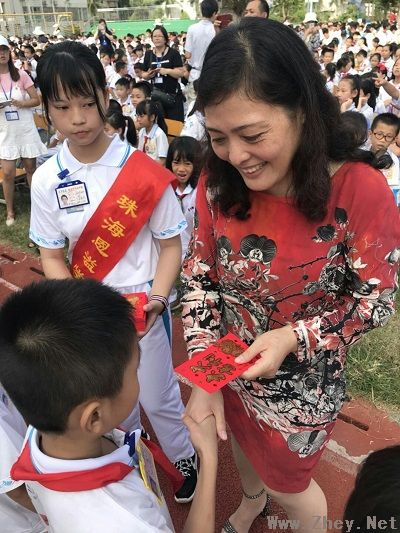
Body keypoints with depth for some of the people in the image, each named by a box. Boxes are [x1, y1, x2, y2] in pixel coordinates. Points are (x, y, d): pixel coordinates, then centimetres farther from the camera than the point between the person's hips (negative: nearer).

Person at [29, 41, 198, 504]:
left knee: (157, 395, 12)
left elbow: (171, 245, -8)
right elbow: (52, 258, -2)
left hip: (143, 305, -3)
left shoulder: (144, 172, -16)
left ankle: (185, 458, 44)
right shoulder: (46, 180, -8)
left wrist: (154, 302, -20)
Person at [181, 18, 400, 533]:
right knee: (243, 444, 33)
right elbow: (199, 277, -9)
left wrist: (295, 337, -31)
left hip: (301, 384, -4)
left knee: (287, 482, 22)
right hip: (228, 367, 5)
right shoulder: (218, 184, -16)